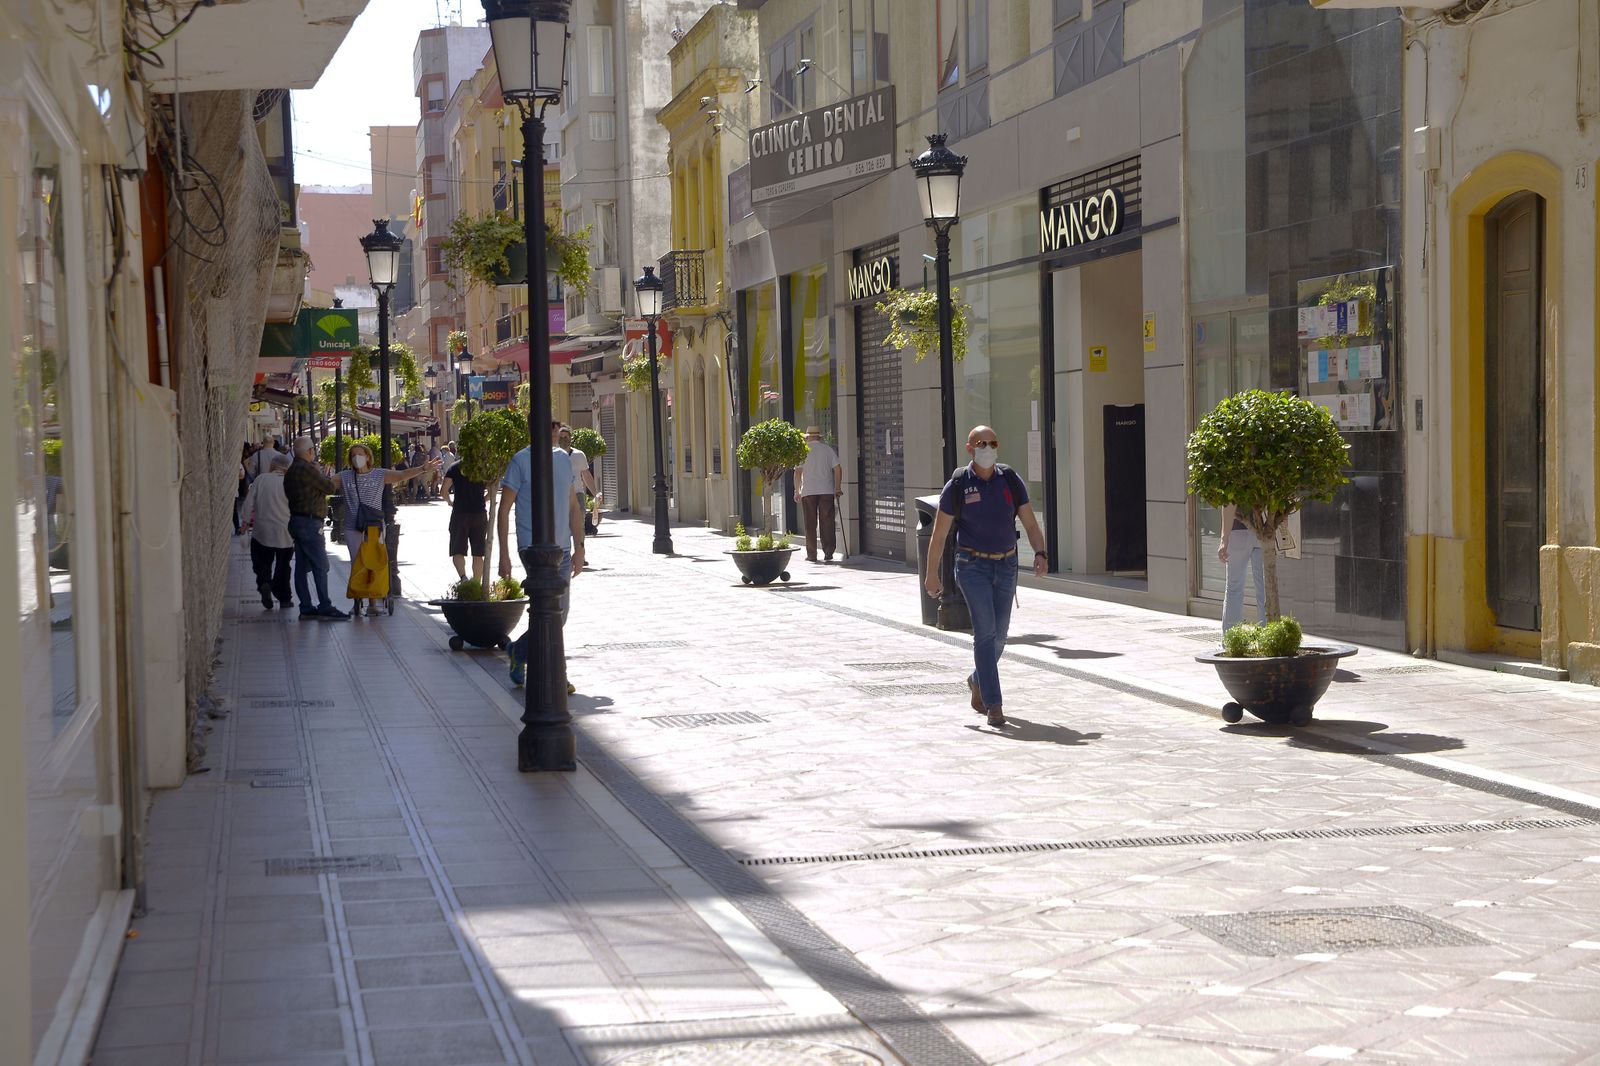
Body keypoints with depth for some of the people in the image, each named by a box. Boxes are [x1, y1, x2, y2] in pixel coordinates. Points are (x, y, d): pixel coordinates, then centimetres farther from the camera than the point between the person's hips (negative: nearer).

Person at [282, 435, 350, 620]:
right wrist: (321, 473, 6)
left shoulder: (292, 471, 14)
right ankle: (325, 607, -10)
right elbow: (330, 487, -12)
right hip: (309, 523, -10)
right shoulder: (307, 469, -16)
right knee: (320, 565, -8)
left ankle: (306, 608, 11)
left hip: (297, 520, 10)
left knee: (302, 567, 9)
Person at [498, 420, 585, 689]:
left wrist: (579, 548, 15)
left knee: (559, 616, 8)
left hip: (562, 549, 7)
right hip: (533, 547, -6)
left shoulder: (564, 460, 12)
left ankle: (519, 652, 26)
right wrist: (504, 554, -7)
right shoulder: (520, 462, -5)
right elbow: (504, 510, -3)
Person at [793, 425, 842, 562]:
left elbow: (798, 472, -2)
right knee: (827, 522, 3)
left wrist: (797, 491, 3)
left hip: (808, 491, -1)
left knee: (810, 524, 5)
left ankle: (811, 554, 5)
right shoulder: (828, 449, 5)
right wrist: (838, 488, 5)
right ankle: (828, 553, -2)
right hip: (826, 490, 1)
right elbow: (837, 468, 0)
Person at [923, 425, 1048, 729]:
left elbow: (1030, 523, 2)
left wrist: (1039, 554, -15)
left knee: (999, 633, 12)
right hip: (973, 565, -4)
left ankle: (977, 681, 40)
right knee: (985, 630, -15)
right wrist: (932, 574, -3)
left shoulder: (1011, 481, 2)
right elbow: (939, 533, -2)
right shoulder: (957, 485, -6)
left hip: (1006, 565, 4)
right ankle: (994, 704, -14)